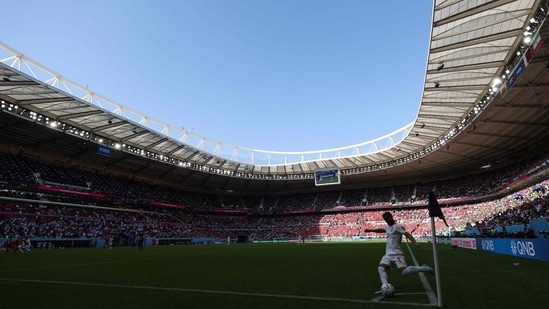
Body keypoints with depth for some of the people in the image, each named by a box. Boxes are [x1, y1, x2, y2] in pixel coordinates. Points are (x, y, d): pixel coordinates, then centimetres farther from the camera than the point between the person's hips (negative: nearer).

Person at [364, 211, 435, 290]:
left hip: (396, 254, -7)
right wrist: (370, 230, 45)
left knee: (404, 271, -20)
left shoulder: (397, 226, -6)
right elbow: (381, 230, 39)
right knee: (381, 268, -13)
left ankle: (423, 268, 1)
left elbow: (407, 234, -18)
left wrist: (415, 243, -33)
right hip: (388, 254, 8)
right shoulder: (388, 227, 19)